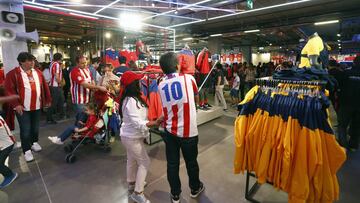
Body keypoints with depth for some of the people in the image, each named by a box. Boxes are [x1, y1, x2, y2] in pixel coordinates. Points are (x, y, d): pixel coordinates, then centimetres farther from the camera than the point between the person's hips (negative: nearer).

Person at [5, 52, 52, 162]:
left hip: (37, 106, 4)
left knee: (35, 127, 17)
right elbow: (9, 90, -10)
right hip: (23, 107, -4)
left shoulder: (38, 72, 7)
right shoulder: (13, 74, -8)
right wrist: (16, 104, -16)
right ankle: (27, 150, 15)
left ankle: (34, 142, 38)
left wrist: (48, 100, 10)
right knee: (25, 130, 2)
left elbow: (44, 86, 10)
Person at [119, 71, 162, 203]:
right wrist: (155, 123, -37)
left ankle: (132, 184, 44)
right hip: (132, 137, -10)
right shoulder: (131, 101, -28)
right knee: (144, 162, 1)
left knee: (132, 160, 24)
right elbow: (137, 122, -32)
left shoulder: (130, 98, 4)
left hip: (129, 135, 10)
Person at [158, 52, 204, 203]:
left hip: (170, 131, 3)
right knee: (191, 162, 19)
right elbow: (196, 99, 7)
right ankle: (195, 189, 42)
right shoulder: (188, 78, -8)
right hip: (188, 131, -2)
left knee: (172, 164, 16)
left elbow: (167, 109, 5)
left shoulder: (161, 85, 1)